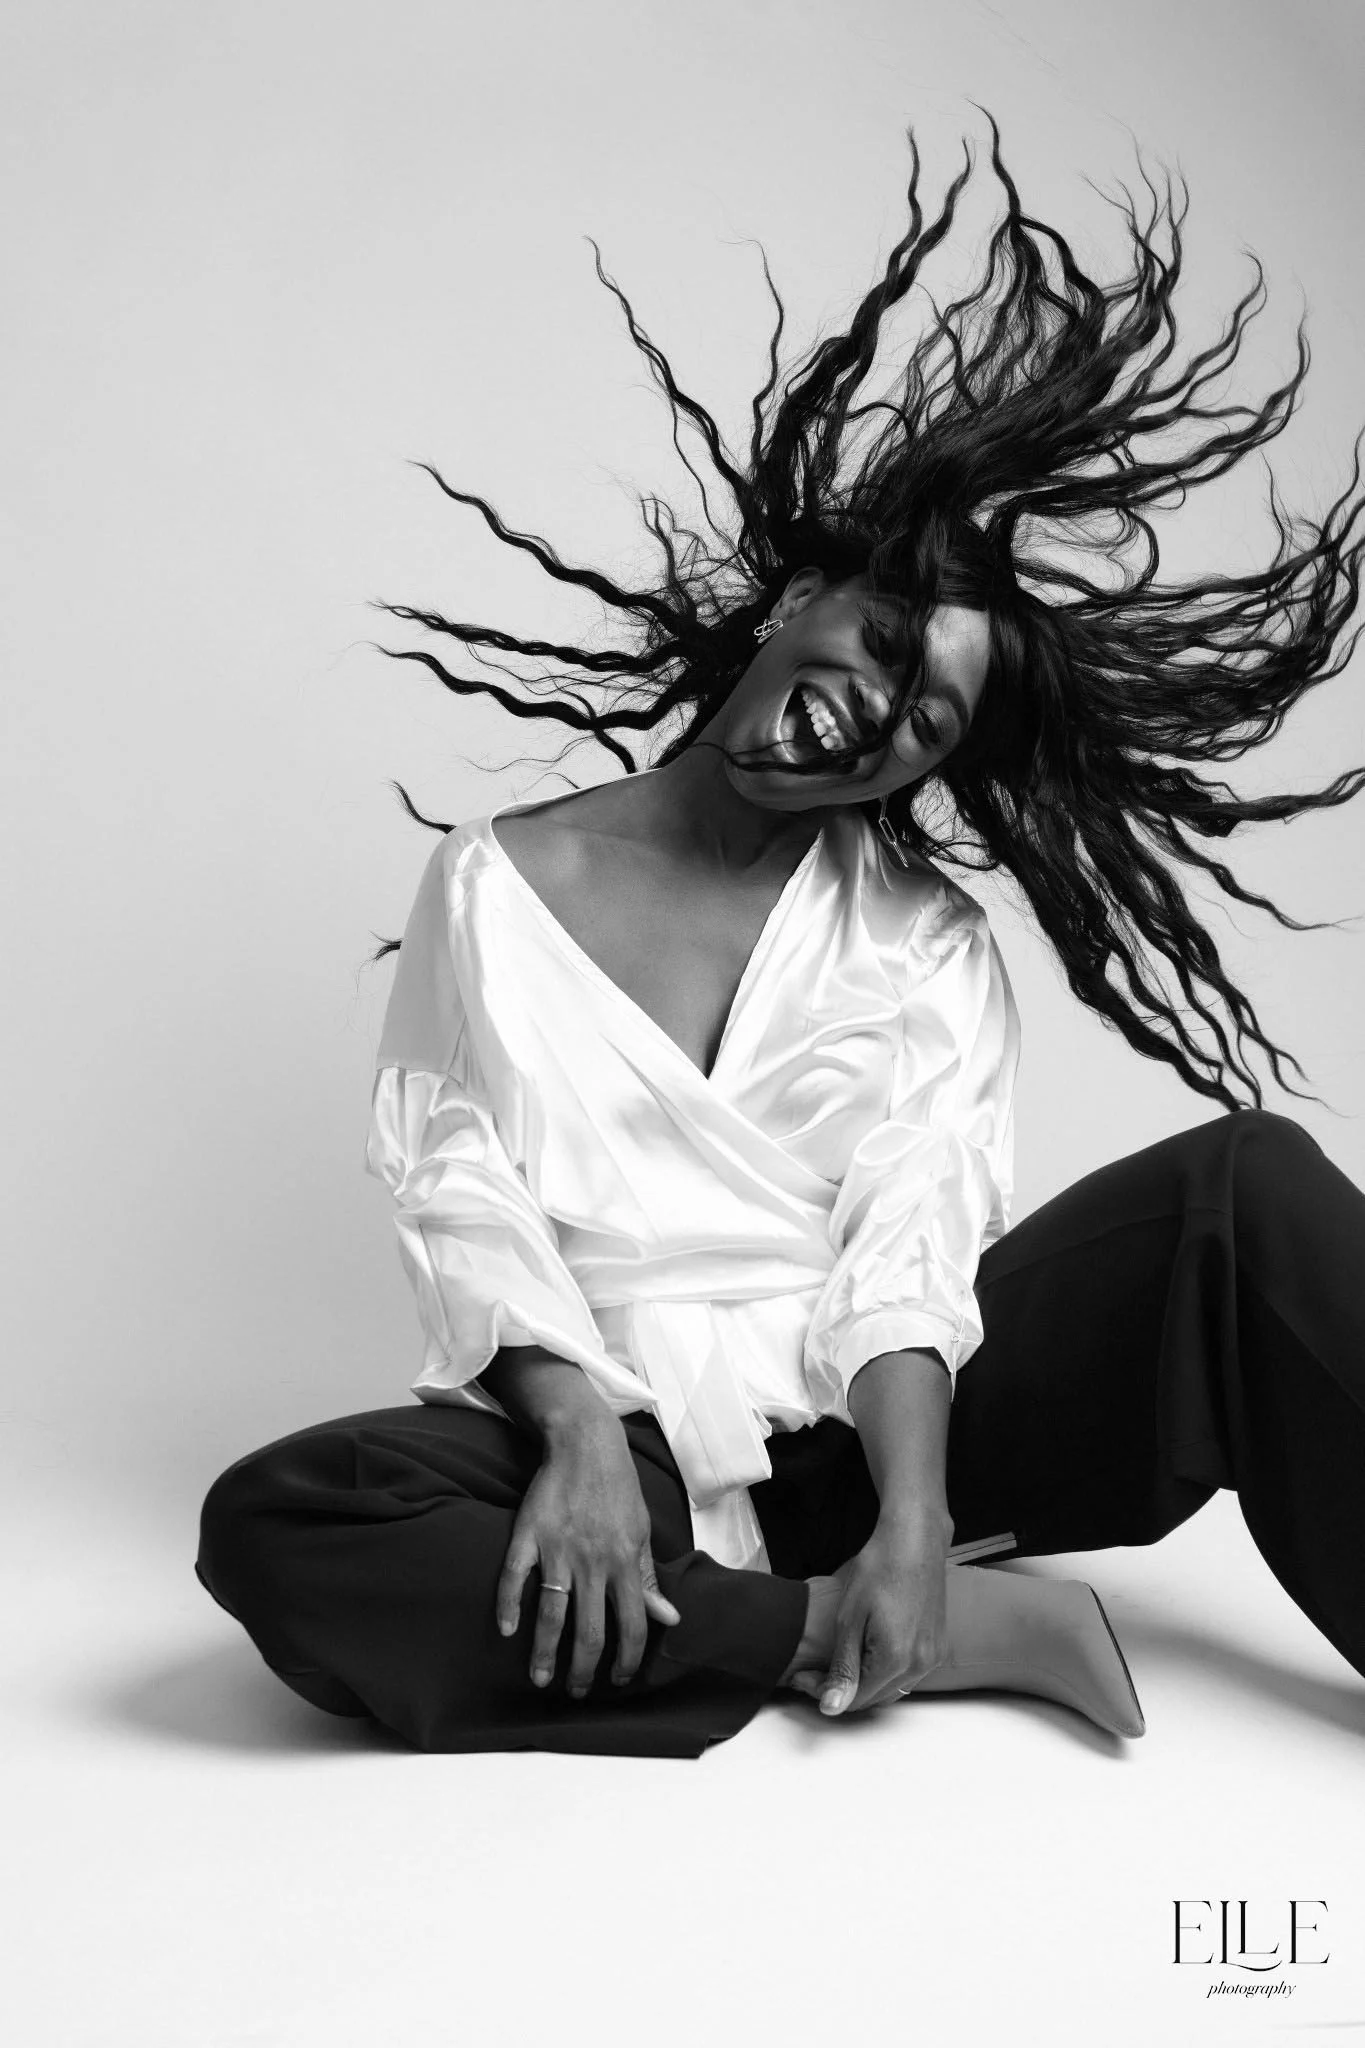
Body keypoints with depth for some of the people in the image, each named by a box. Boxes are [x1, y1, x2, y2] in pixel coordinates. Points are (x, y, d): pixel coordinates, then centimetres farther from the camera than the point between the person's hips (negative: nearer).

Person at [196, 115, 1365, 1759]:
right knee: (274, 1528, -31)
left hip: (879, 1421, 1)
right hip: (639, 1456, -1)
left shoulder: (930, 939, 12)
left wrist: (913, 1508, -20)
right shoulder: (496, 884, 10)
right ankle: (947, 1631, -30)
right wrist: (578, 1424, -20)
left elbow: (917, 1228, -3)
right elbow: (453, 1181, -1)